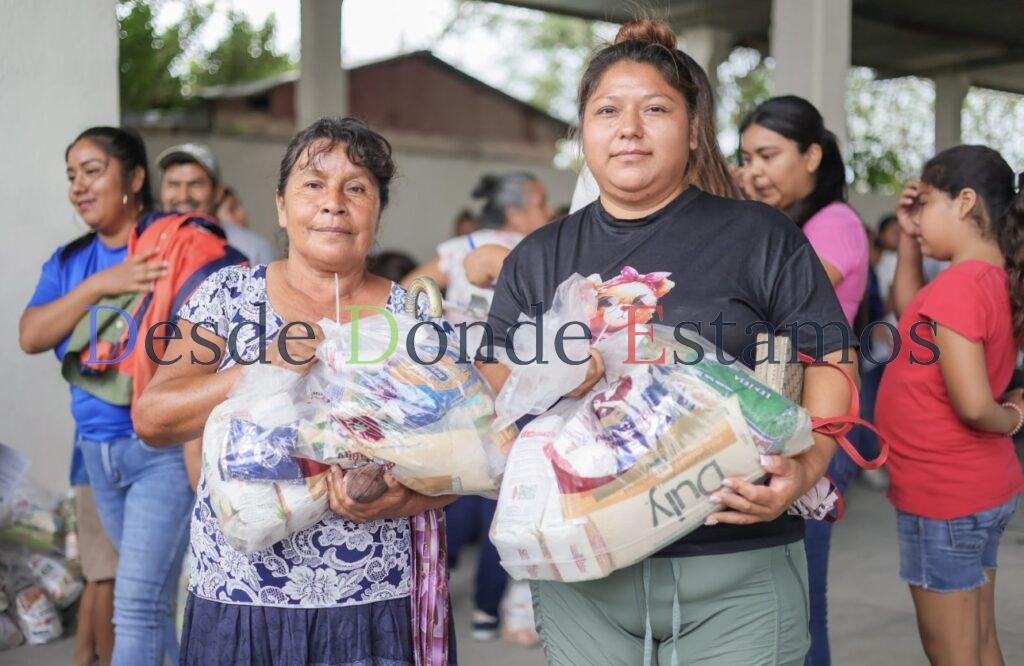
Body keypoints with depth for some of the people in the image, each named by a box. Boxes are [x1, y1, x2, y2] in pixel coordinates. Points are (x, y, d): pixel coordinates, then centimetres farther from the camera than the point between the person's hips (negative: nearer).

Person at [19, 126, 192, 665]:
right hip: (97, 449, 6)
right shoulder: (68, 262, 11)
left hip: (164, 445, -6)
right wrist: (100, 284, -16)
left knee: (138, 604, -10)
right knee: (158, 593, 18)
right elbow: (31, 336, -2)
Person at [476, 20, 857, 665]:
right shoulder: (539, 258, 11)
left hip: (736, 570, -2)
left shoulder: (760, 236, 2)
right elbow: (490, 385, 8)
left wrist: (807, 465, -18)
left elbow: (831, 357, 0)